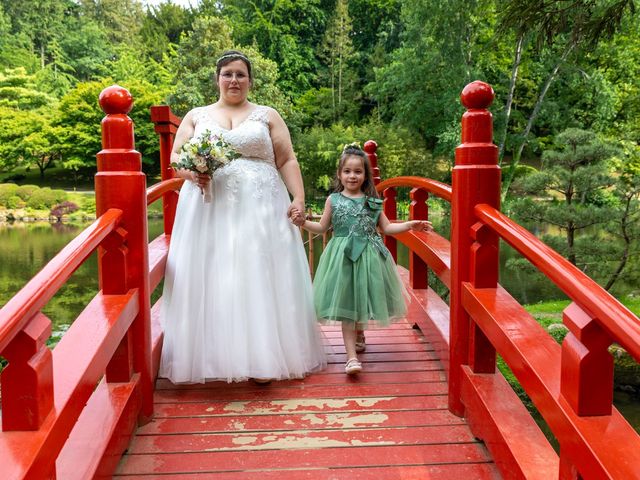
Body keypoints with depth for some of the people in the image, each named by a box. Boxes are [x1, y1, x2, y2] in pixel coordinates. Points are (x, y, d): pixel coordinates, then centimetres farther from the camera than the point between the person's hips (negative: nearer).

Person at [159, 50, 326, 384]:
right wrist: (192, 174, -12)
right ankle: (213, 358, 5)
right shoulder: (196, 116, 16)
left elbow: (287, 160, 6)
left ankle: (261, 359, 1)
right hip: (208, 210, 1)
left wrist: (298, 198, -8)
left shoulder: (268, 115, 13)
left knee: (259, 279, -5)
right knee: (211, 281, -3)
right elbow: (176, 157, 10)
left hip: (260, 210, -1)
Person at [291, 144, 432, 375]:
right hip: (343, 255, -2)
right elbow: (322, 227, 10)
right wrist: (303, 222, -4)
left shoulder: (372, 201, 7)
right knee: (346, 305, -6)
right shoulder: (333, 200, 5)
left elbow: (386, 228, 12)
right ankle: (352, 356, -5)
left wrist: (410, 225, 2)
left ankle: (358, 332, 43)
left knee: (362, 301, 10)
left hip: (368, 256, 2)